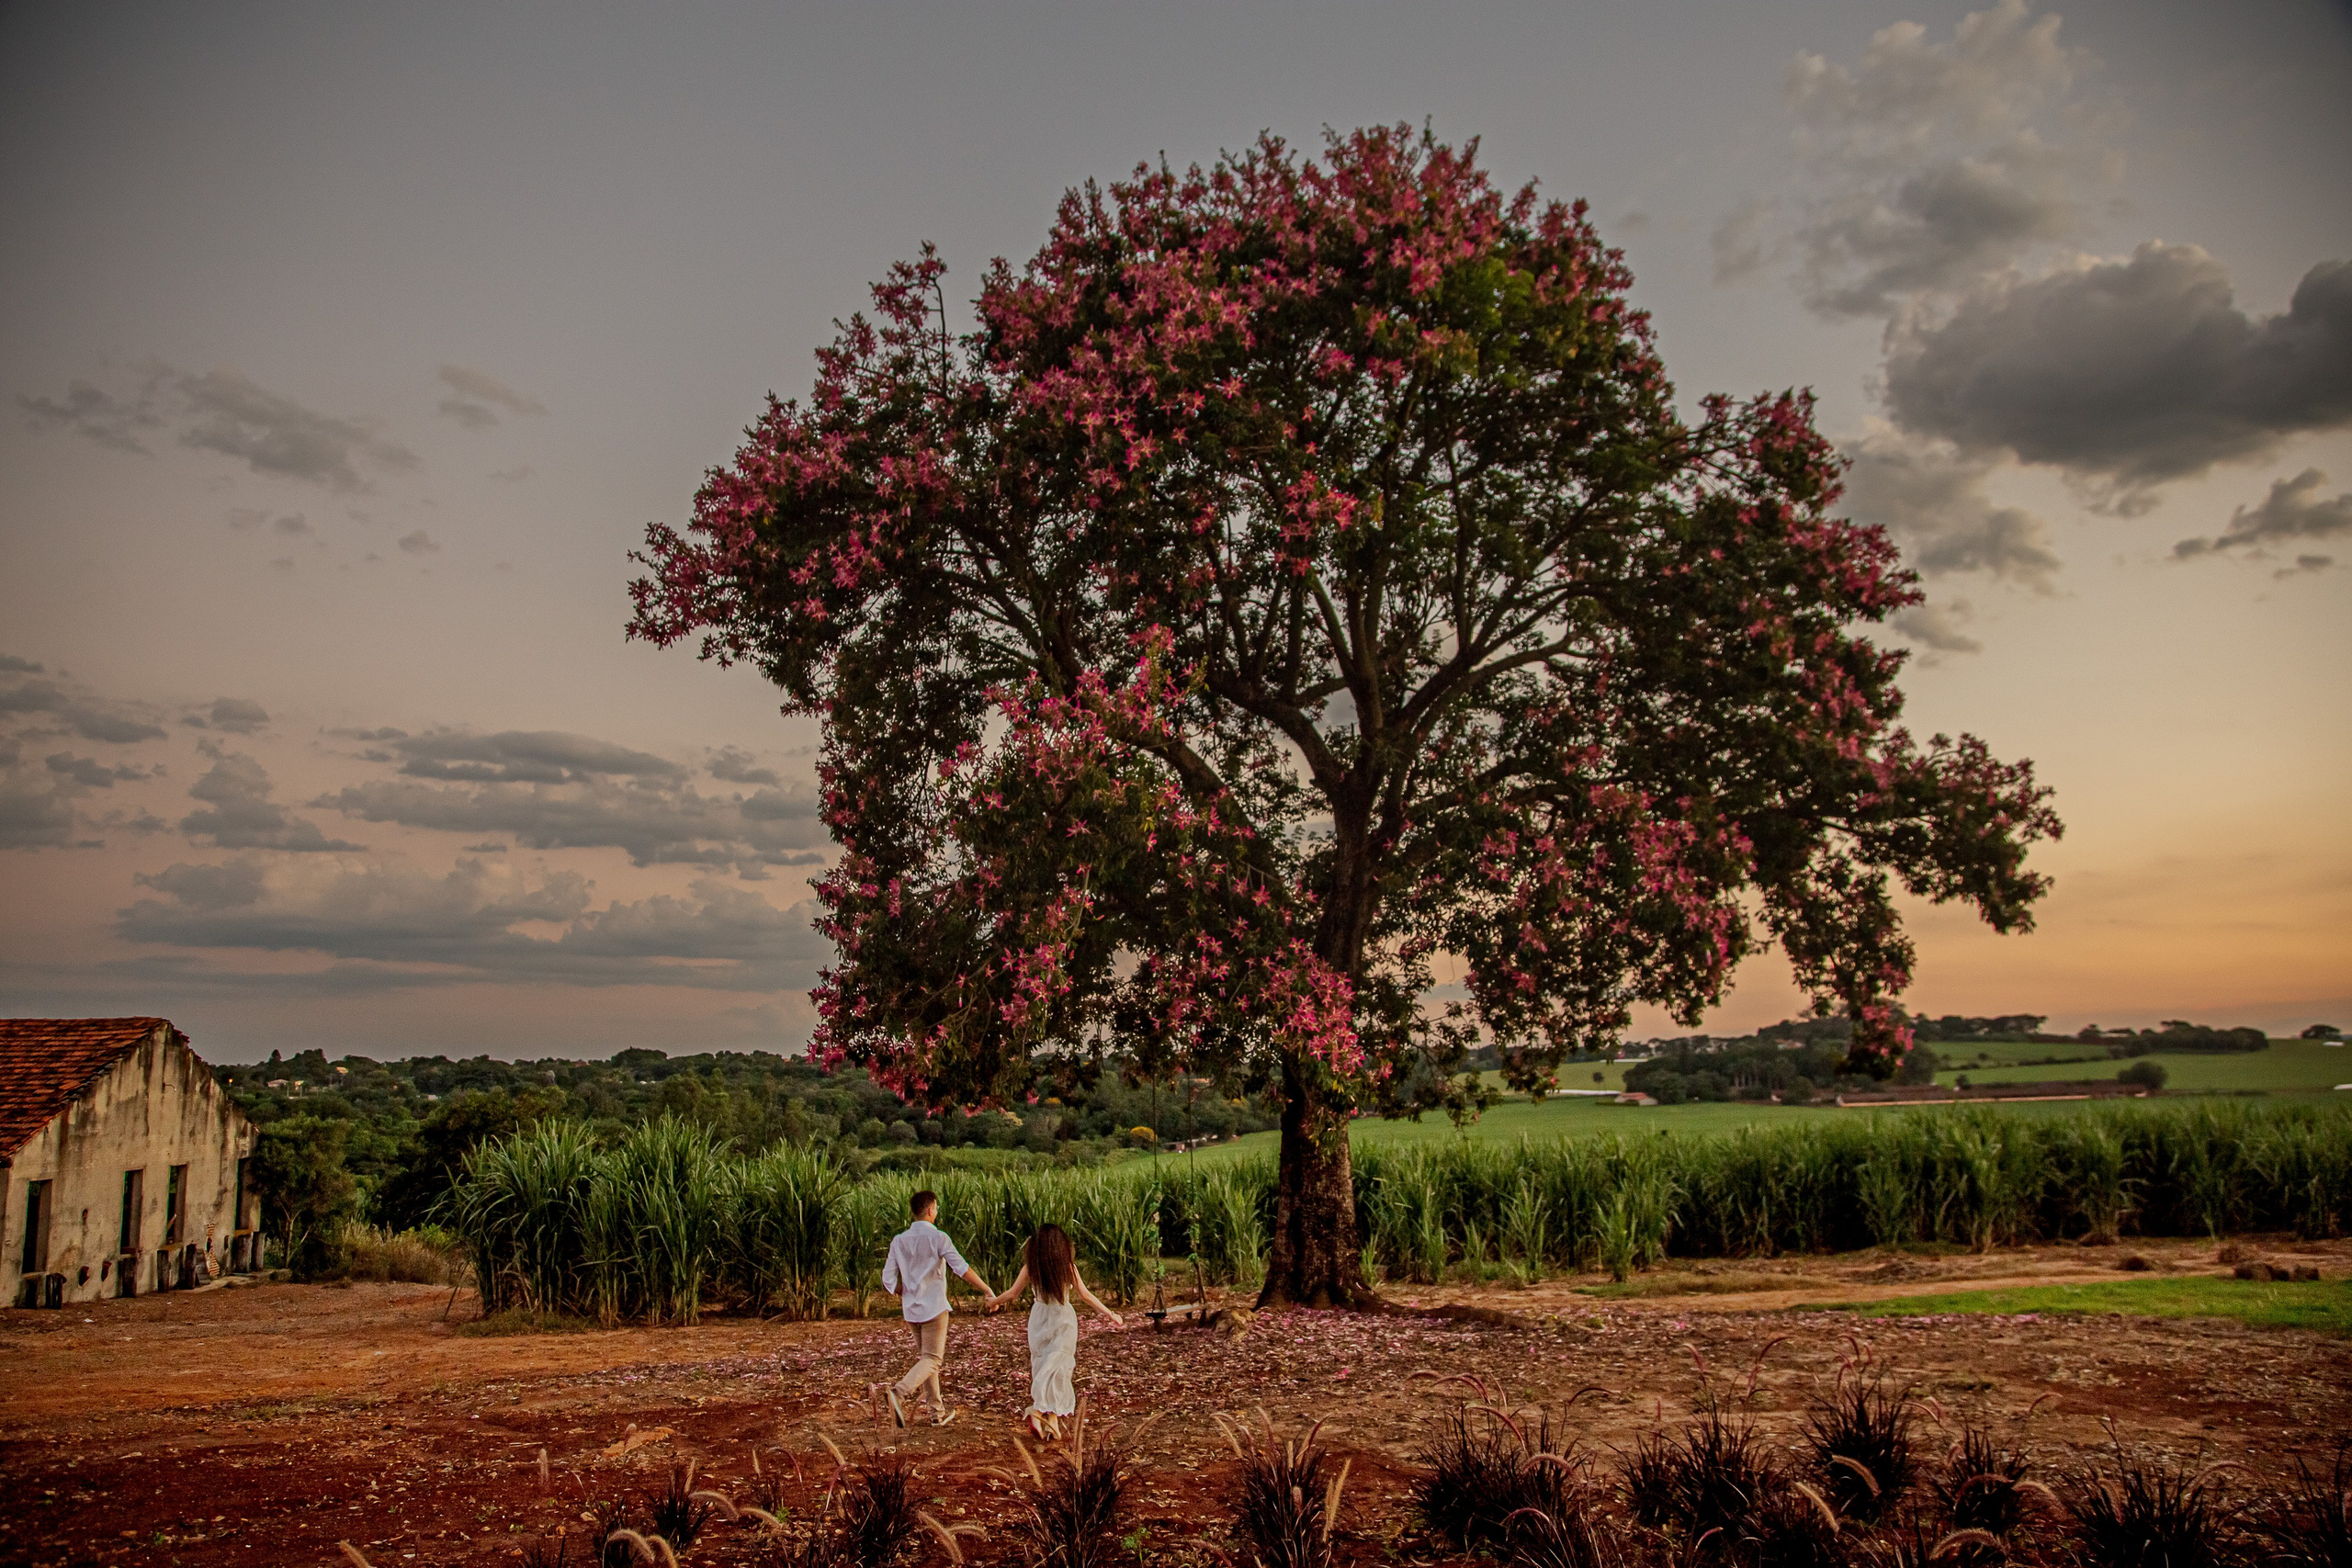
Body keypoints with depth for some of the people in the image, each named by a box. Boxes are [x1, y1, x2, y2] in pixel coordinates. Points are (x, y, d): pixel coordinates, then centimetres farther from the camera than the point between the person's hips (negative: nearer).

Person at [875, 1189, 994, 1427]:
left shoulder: (899, 1240, 4)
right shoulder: (938, 1238, -11)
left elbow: (888, 1280, 4)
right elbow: (963, 1270, -15)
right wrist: (987, 1291, -9)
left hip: (911, 1310, 6)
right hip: (934, 1308, -6)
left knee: (924, 1357, 17)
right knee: (932, 1359, -3)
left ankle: (937, 1412, 20)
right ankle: (900, 1392, -26)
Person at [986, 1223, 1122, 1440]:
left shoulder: (1030, 1267, -4)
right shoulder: (1068, 1266, -9)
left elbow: (1012, 1292, 4)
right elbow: (1085, 1295, -6)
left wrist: (995, 1301, 25)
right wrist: (1109, 1314, 3)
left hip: (1039, 1318, 2)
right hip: (1063, 1319, -2)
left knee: (1041, 1366, 14)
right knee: (1057, 1367, 0)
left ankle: (1040, 1412, 7)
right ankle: (1047, 1413, -12)